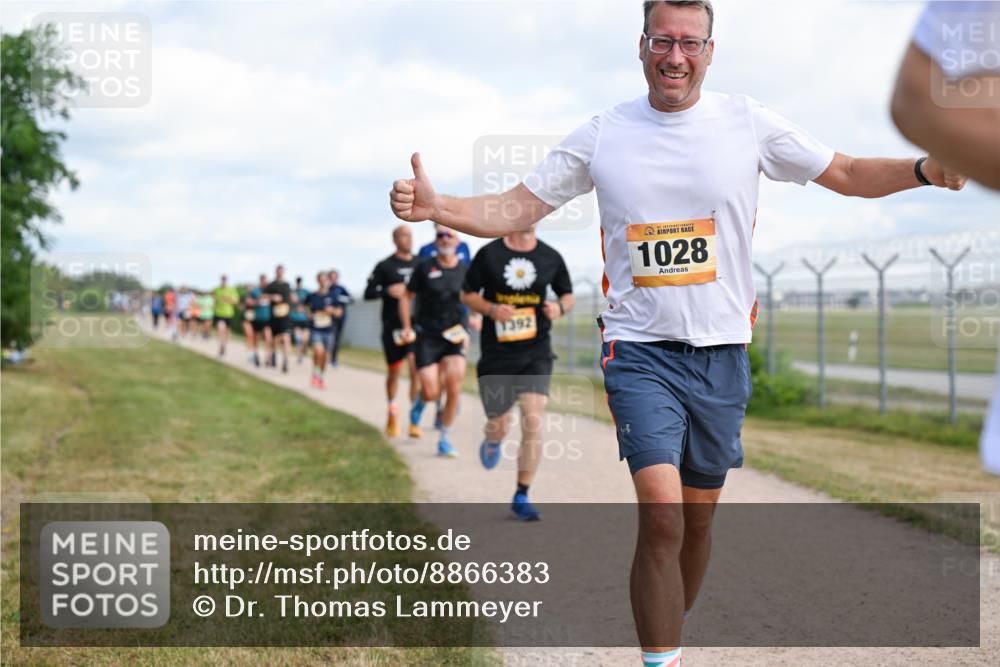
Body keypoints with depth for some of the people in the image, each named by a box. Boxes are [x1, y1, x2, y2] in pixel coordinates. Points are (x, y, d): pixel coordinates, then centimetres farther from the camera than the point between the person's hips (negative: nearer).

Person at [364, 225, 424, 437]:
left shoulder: (421, 264, 9)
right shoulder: (385, 266, 2)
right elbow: (368, 294, 0)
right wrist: (388, 291, -16)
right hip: (392, 326, -1)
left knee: (415, 368, -15)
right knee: (394, 372, 10)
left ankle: (415, 418, -10)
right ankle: (392, 414, 31)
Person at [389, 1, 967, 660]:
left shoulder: (748, 122, 1)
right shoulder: (602, 135, 0)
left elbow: (847, 173, 6)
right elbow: (517, 210, 5)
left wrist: (926, 169, -11)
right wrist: (434, 207, -11)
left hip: (722, 351, 2)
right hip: (641, 351, -2)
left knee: (699, 515, 12)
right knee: (662, 514, -18)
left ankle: (670, 635, 33)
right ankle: (662, 656, -11)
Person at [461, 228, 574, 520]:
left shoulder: (550, 257, 2)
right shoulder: (488, 254, -3)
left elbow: (568, 295, 14)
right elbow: (467, 294, 4)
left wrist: (560, 307, -9)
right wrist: (491, 309, -15)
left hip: (536, 353, 1)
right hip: (497, 354, -1)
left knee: (533, 423, -12)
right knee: (499, 426, 7)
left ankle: (521, 496, 0)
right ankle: (492, 442, 47)